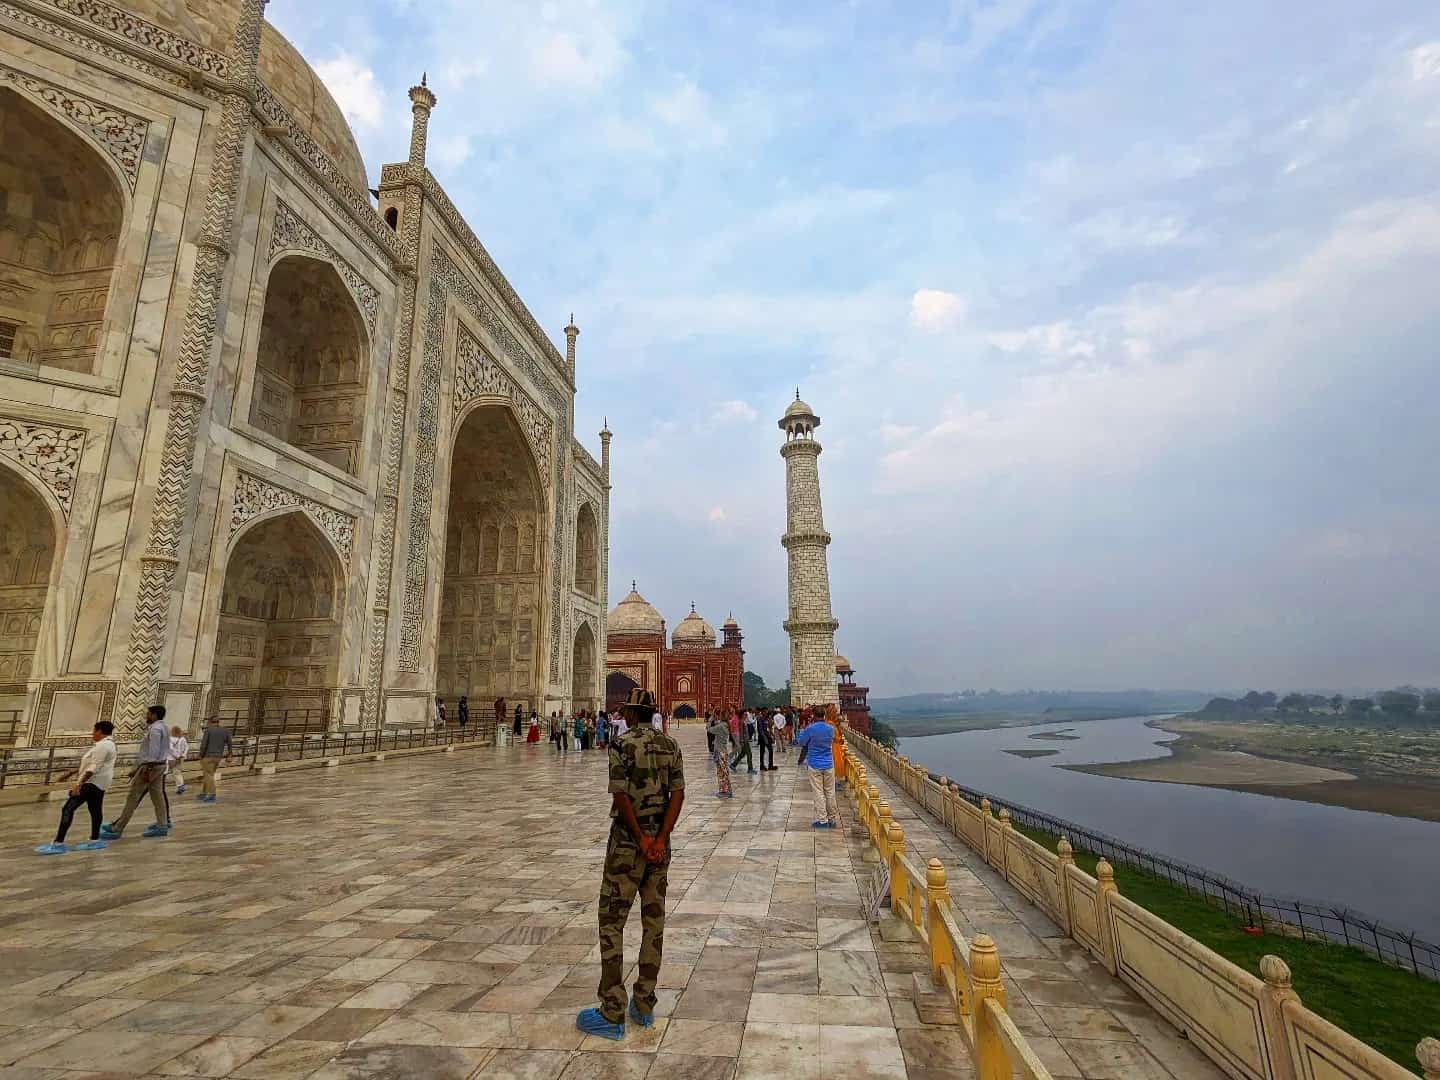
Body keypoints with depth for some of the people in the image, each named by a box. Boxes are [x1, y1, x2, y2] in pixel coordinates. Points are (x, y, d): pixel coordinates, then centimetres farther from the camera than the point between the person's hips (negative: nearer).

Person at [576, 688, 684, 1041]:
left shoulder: (622, 746, -13)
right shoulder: (671, 746, 2)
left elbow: (621, 796, -18)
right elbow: (678, 794, -5)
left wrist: (641, 840, -12)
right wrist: (659, 839, -10)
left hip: (627, 842, -5)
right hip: (659, 842, 6)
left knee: (612, 923, 4)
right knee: (654, 920, 12)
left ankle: (612, 1015, 8)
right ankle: (645, 1006, 21)